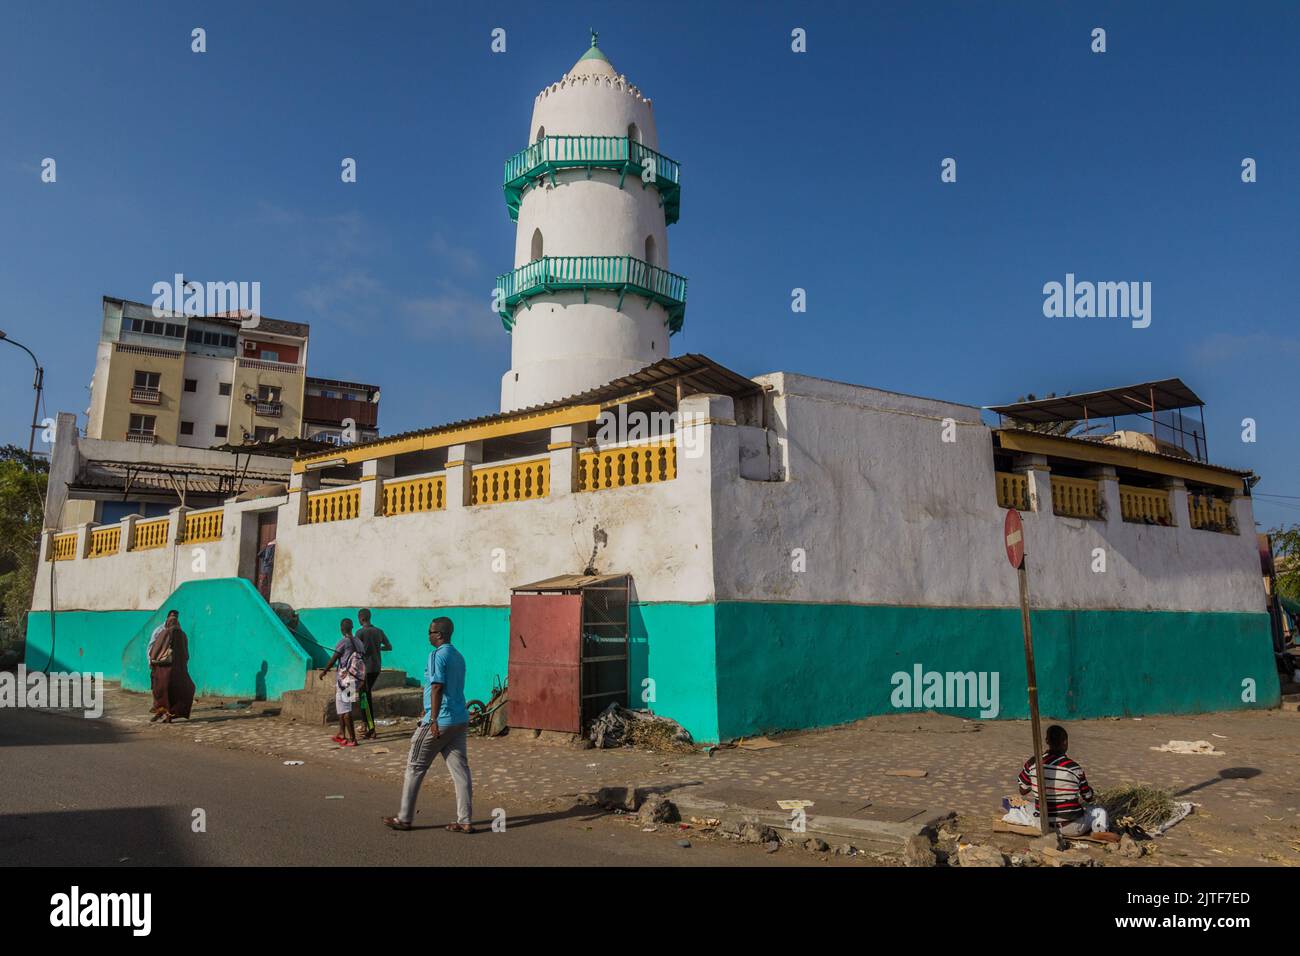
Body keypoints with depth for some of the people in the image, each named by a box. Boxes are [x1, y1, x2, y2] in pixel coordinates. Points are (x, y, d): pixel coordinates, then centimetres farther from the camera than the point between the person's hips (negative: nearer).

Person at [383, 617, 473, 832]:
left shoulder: (437, 656, -11)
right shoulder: (458, 656, 16)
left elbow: (437, 688, -19)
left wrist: (433, 721, -20)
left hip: (440, 721, -8)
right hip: (460, 720, 8)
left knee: (415, 768, 6)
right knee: (460, 770, 5)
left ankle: (405, 818, 14)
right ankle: (465, 821, 4)